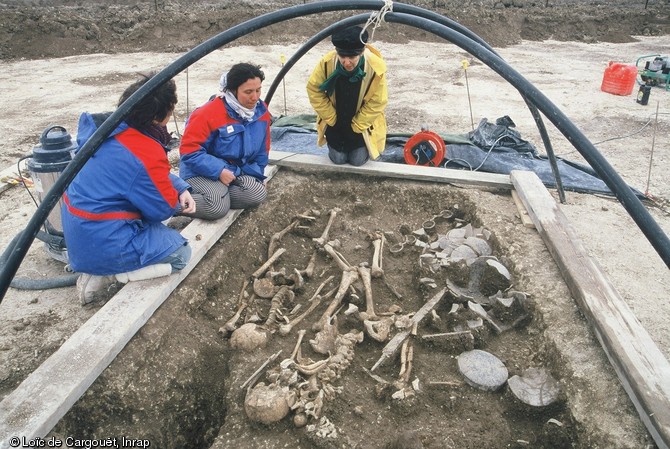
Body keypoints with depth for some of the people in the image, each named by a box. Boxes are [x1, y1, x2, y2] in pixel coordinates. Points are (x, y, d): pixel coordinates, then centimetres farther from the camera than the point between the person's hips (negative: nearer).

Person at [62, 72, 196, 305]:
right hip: (102, 246, -8)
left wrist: (181, 189, 1)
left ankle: (93, 266, 11)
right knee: (181, 253, 7)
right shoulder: (147, 154, -28)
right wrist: (179, 199, 7)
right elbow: (164, 208, -14)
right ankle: (102, 276, -5)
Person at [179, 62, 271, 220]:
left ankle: (219, 193, 0)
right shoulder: (210, 113, -25)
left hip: (235, 170, 6)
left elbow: (262, 149, 10)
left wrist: (258, 175, 4)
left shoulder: (261, 111, -6)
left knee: (259, 194, -15)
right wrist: (219, 171, -27)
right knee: (217, 207, -28)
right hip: (201, 172, -6)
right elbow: (189, 150, -22)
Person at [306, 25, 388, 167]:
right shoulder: (327, 62, -29)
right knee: (338, 159, 4)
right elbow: (314, 90, -13)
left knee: (357, 160, 1)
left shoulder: (376, 68, -31)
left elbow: (377, 102, -18)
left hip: (361, 122, -1)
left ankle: (362, 145, 34)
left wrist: (357, 125, -13)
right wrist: (331, 118, -10)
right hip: (335, 120, 1)